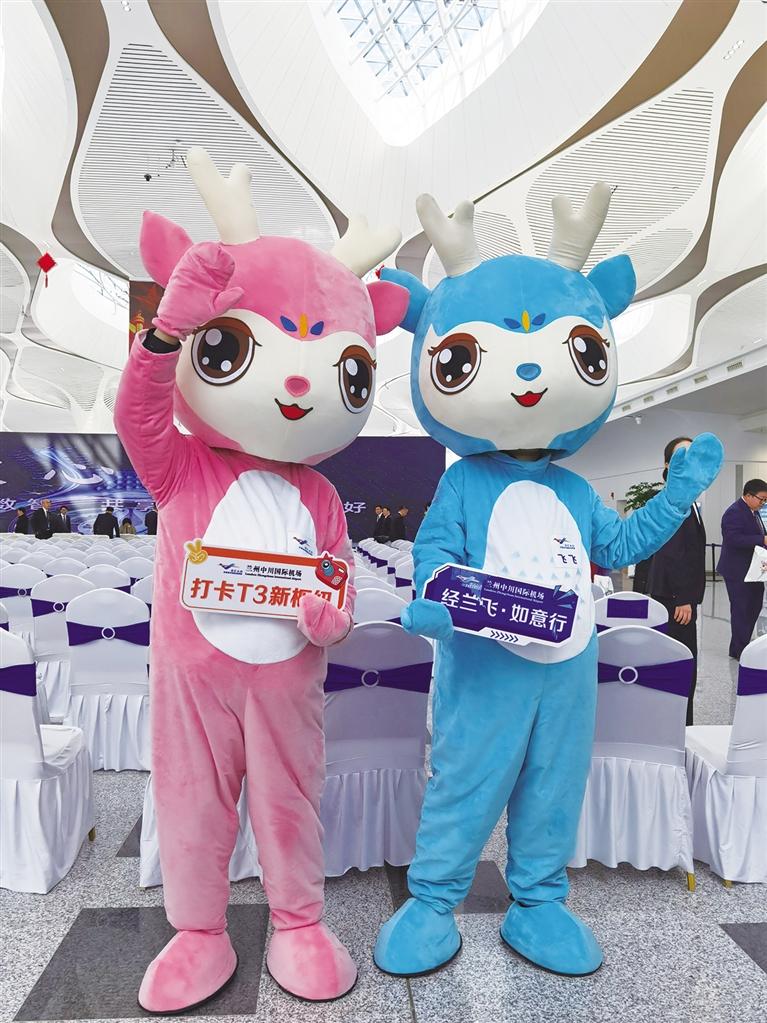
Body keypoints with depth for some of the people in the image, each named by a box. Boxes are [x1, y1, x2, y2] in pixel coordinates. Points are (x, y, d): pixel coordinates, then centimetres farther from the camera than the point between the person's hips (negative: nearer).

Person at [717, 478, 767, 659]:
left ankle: (737, 648, 27)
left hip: (752, 569, 10)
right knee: (741, 610, -2)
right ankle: (740, 651, 9)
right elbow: (734, 539, -28)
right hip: (738, 571, -10)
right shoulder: (735, 513, -18)